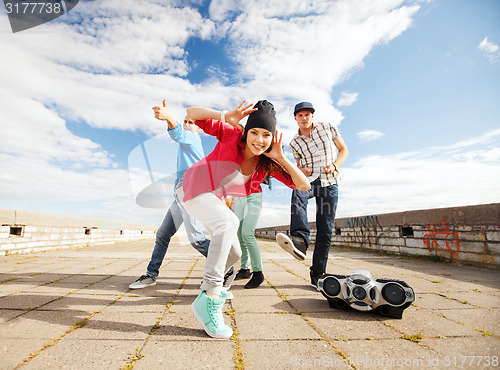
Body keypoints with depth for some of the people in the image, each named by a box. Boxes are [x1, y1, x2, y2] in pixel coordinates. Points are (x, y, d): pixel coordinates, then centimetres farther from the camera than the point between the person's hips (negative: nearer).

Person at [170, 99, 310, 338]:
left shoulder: (267, 164, -11)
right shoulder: (231, 136, -20)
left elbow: (304, 185, -16)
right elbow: (192, 114, -24)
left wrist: (280, 158, -25)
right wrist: (226, 117, -40)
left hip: (215, 201, 6)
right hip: (195, 191, -6)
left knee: (234, 254, 10)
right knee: (229, 221, -36)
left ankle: (210, 284, 41)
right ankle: (208, 299, -31)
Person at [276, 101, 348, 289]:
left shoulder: (327, 128, 7)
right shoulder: (294, 142, 9)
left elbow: (344, 150, 11)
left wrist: (334, 165, -9)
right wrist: (301, 170, -5)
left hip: (329, 184, 0)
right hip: (308, 180, 1)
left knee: (325, 230, -4)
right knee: (297, 191, -38)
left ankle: (317, 273, 7)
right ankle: (300, 239, -51)